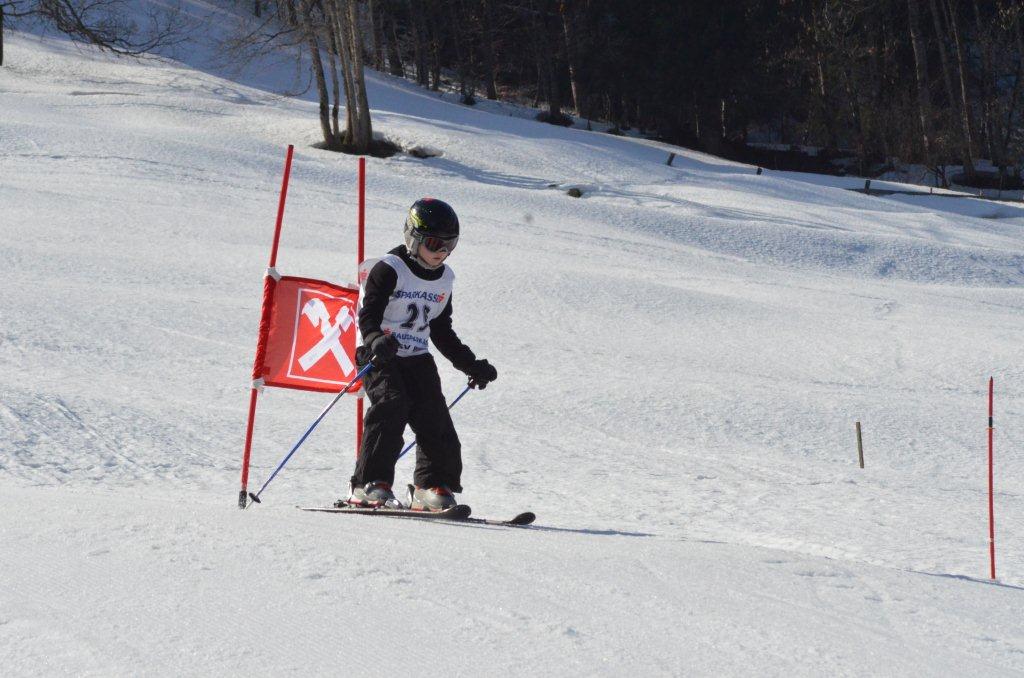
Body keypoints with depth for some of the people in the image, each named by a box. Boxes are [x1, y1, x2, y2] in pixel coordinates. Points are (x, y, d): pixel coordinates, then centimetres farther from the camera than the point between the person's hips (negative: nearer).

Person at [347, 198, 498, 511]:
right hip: (379, 356, -6)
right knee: (392, 405, -25)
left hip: (417, 357, 6)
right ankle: (369, 485, -22)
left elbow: (442, 332, 21)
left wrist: (473, 366, 18)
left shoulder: (444, 279, 12)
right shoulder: (389, 270, -10)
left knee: (434, 417, -7)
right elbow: (368, 314, -19)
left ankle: (433, 486, 1)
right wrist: (376, 341, -39)